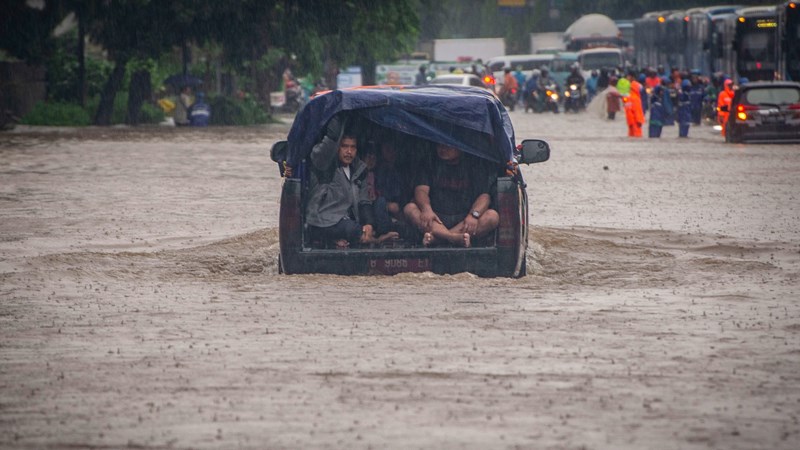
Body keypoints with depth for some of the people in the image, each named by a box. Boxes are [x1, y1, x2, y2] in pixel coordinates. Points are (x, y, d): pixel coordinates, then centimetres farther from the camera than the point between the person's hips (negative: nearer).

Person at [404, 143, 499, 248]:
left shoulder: (475, 166, 8)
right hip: (436, 219, 1)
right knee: (410, 208, -25)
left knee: (493, 216, -28)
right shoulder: (431, 164, 11)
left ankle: (435, 237, -43)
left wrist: (474, 215, -25)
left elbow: (484, 196, -3)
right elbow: (421, 190, -2)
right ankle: (455, 238, -48)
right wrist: (426, 209, -26)